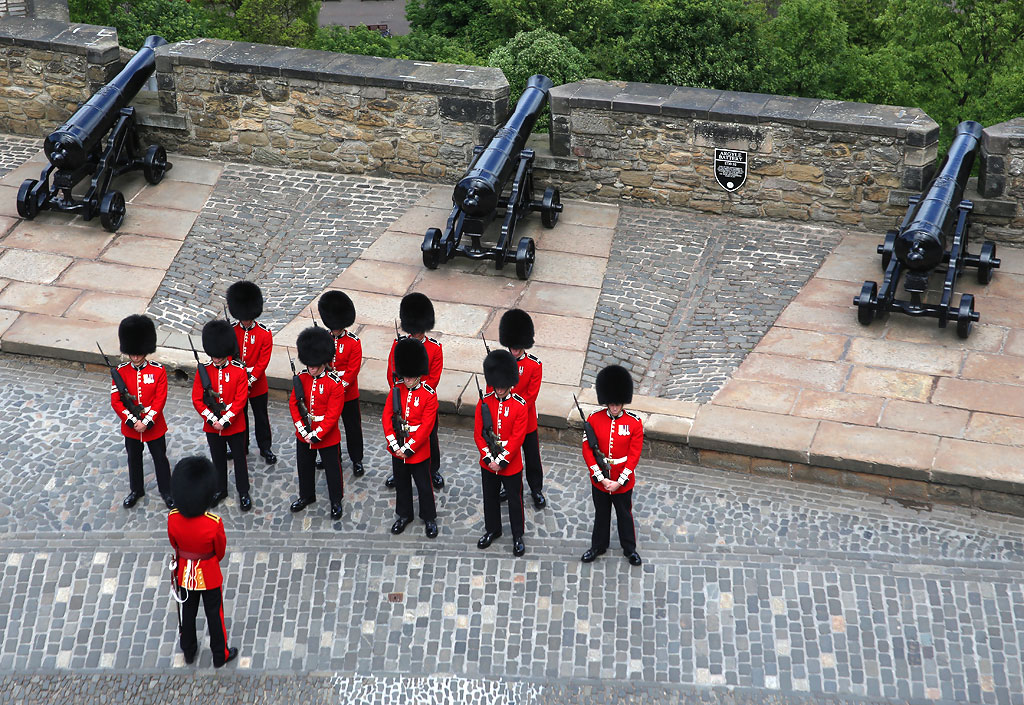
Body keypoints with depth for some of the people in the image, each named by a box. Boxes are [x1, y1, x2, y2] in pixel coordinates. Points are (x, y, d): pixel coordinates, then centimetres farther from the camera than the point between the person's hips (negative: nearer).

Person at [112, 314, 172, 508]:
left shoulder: (158, 371, -14)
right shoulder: (121, 372, -10)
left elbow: (160, 400, -15)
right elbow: (116, 401, -11)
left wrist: (146, 422, -20)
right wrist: (133, 421, -18)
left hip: (154, 426, -2)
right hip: (130, 427, 2)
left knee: (160, 458, 13)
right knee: (134, 459, 20)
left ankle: (166, 491, 31)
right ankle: (136, 490, 39)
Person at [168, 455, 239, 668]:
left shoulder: (172, 519, -22)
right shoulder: (214, 523, -31)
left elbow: (175, 546, -3)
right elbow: (220, 550, -12)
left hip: (185, 574, 3)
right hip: (209, 576, -3)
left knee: (188, 613, 23)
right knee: (214, 615, 16)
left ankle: (189, 652, 41)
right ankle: (220, 656, 33)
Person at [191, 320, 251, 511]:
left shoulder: (239, 370, -13)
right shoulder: (204, 370, -7)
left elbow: (240, 400, -14)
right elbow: (197, 400, -6)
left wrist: (225, 421, -18)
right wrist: (212, 420, -15)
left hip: (234, 426, -2)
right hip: (212, 427, 2)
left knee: (239, 459, 11)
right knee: (218, 459, 18)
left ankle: (243, 492, 26)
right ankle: (220, 489, 36)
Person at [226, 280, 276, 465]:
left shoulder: (265, 334, -11)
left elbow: (263, 361, -13)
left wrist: (250, 380, -19)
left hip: (257, 385, -2)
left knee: (261, 417, 10)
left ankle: (265, 448, 23)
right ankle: (241, 448, 30)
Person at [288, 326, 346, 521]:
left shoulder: (335, 384, -20)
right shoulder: (302, 378, -7)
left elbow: (333, 415, -20)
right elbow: (293, 403, -3)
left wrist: (316, 435, -20)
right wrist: (302, 430, -12)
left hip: (327, 437, -5)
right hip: (304, 435, 5)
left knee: (332, 469, 11)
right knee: (304, 466, 21)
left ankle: (336, 502, 30)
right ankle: (306, 496, 43)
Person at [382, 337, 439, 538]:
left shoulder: (429, 395, -16)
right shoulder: (396, 390, -4)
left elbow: (426, 426, -18)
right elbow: (387, 416, -4)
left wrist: (408, 448, -19)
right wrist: (394, 444, -12)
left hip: (418, 450, -4)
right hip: (397, 448, 4)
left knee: (423, 485, 10)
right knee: (401, 484, 19)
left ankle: (429, 518, 27)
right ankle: (404, 515, 37)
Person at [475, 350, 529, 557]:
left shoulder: (520, 405, -15)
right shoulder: (484, 402, -7)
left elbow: (517, 438, -16)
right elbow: (478, 433, -5)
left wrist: (501, 461, -18)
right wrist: (489, 458, -13)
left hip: (511, 464, -3)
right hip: (488, 463, 3)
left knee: (515, 500, 11)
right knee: (490, 498, 19)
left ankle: (518, 536, 28)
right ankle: (492, 530, 39)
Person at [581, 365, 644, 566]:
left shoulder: (634, 423, -16)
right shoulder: (594, 419, -13)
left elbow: (634, 456, -13)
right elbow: (587, 450, -11)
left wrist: (619, 482, -16)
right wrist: (601, 478, -16)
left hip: (623, 482, -1)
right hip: (599, 480, 1)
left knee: (624, 515, 18)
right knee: (601, 514, 21)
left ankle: (629, 549, 38)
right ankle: (598, 546, 41)